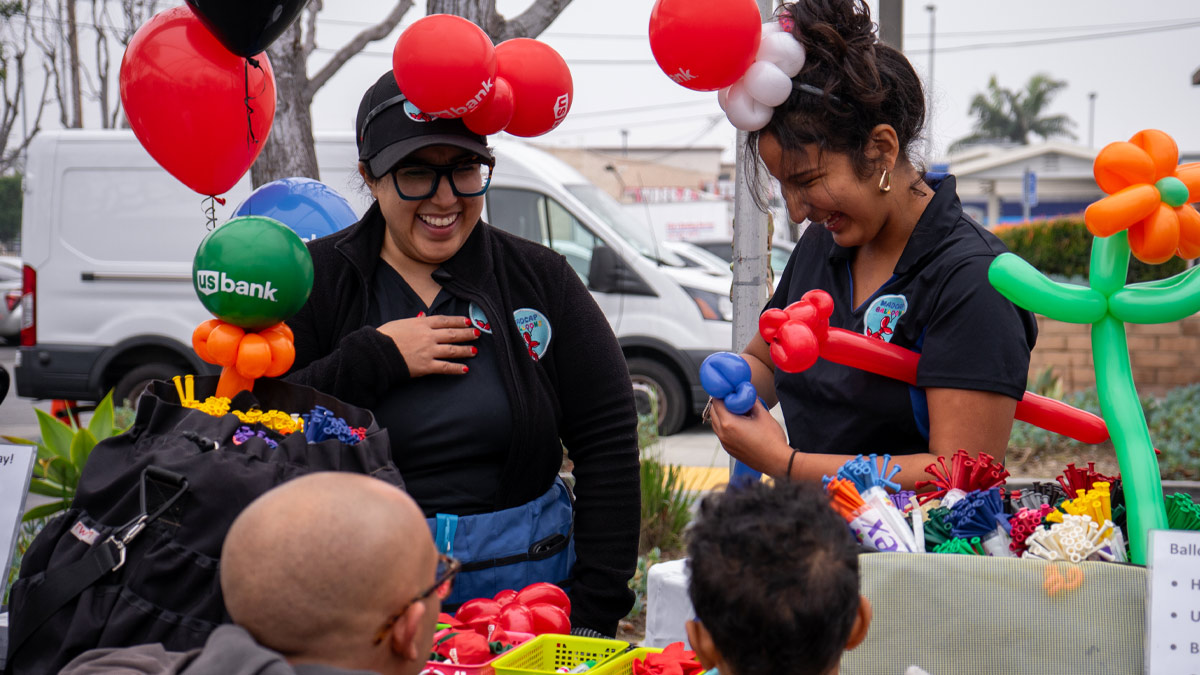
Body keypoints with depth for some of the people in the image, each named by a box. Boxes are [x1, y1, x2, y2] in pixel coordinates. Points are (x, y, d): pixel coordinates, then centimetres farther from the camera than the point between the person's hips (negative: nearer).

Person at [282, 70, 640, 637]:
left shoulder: (540, 278, 5)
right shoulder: (316, 281, 0)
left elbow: (608, 440, 2)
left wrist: (596, 602, -5)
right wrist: (375, 358, -14)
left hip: (525, 584, 2)